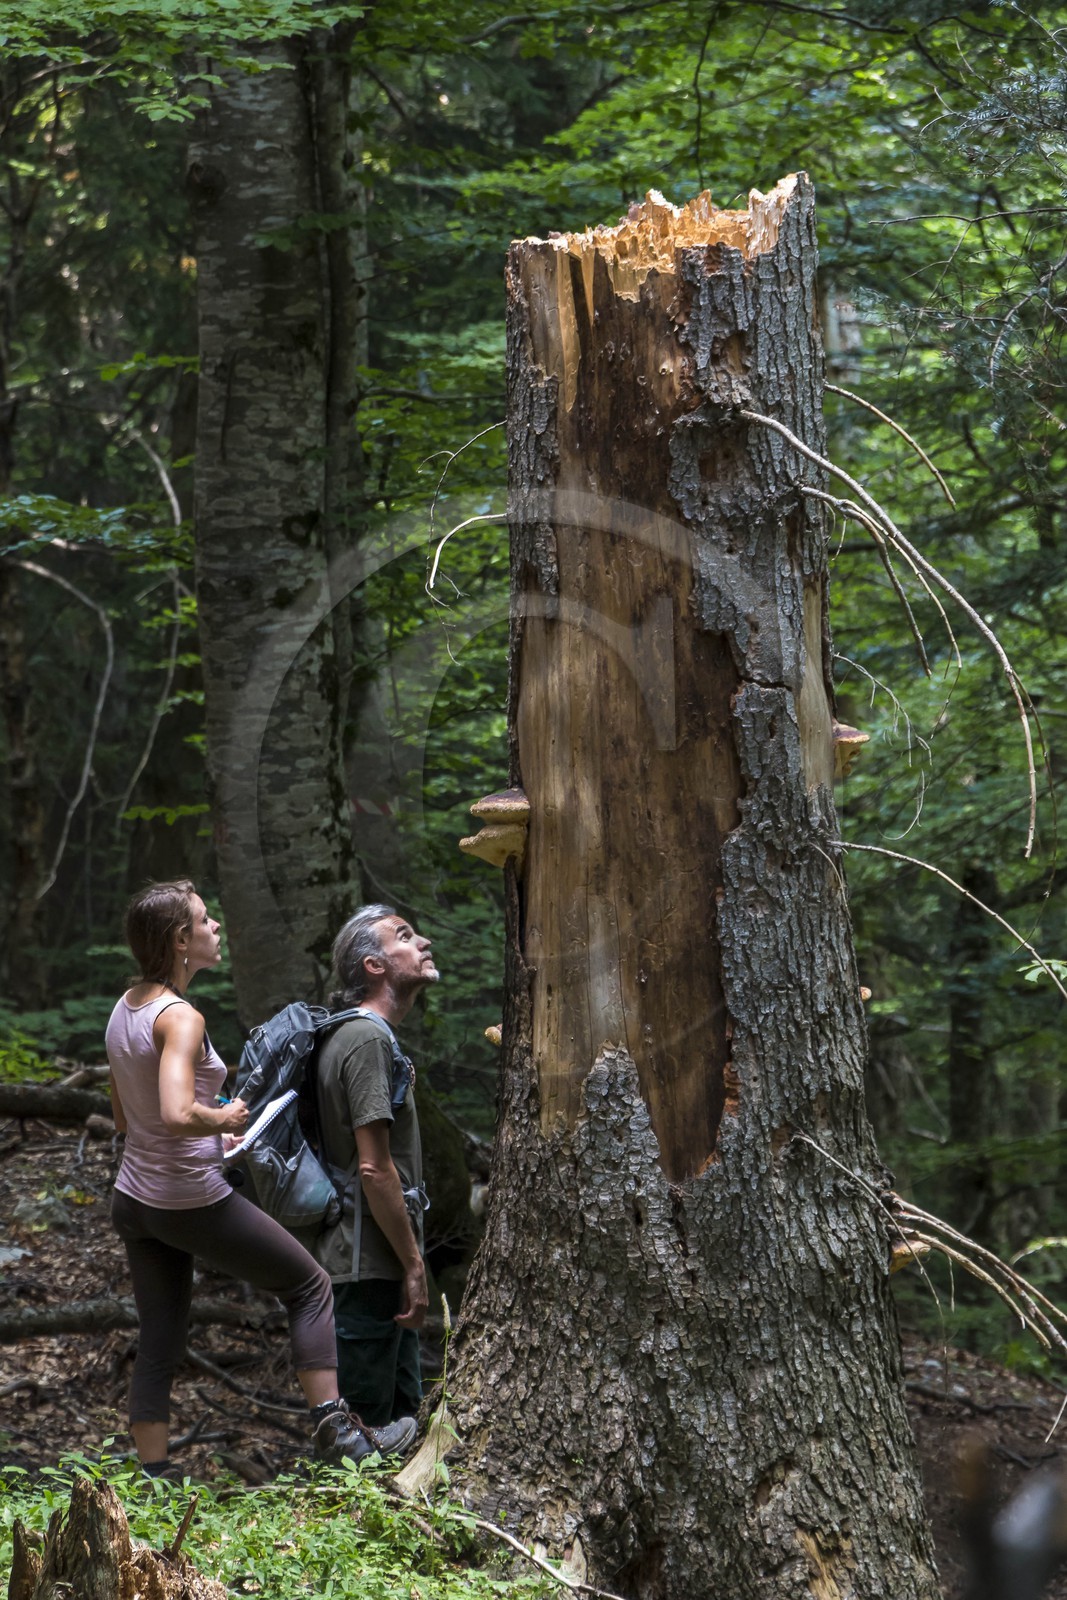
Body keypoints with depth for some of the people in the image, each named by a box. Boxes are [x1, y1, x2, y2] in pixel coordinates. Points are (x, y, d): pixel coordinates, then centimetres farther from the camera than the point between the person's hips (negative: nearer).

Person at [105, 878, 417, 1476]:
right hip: (194, 1201, -8)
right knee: (310, 1285, 8)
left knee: (159, 1345, 12)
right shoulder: (180, 1018, -21)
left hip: (135, 1200, 8)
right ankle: (334, 1429, 8)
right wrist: (224, 1119, -15)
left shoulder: (126, 1007, 6)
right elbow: (177, 1115, -35)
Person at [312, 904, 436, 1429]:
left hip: (377, 1266, 10)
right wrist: (414, 1265, -16)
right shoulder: (368, 1039, -14)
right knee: (363, 1425, -6)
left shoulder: (364, 1035, 18)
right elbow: (375, 1168, -19)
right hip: (367, 1265, -10)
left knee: (401, 1411, 13)